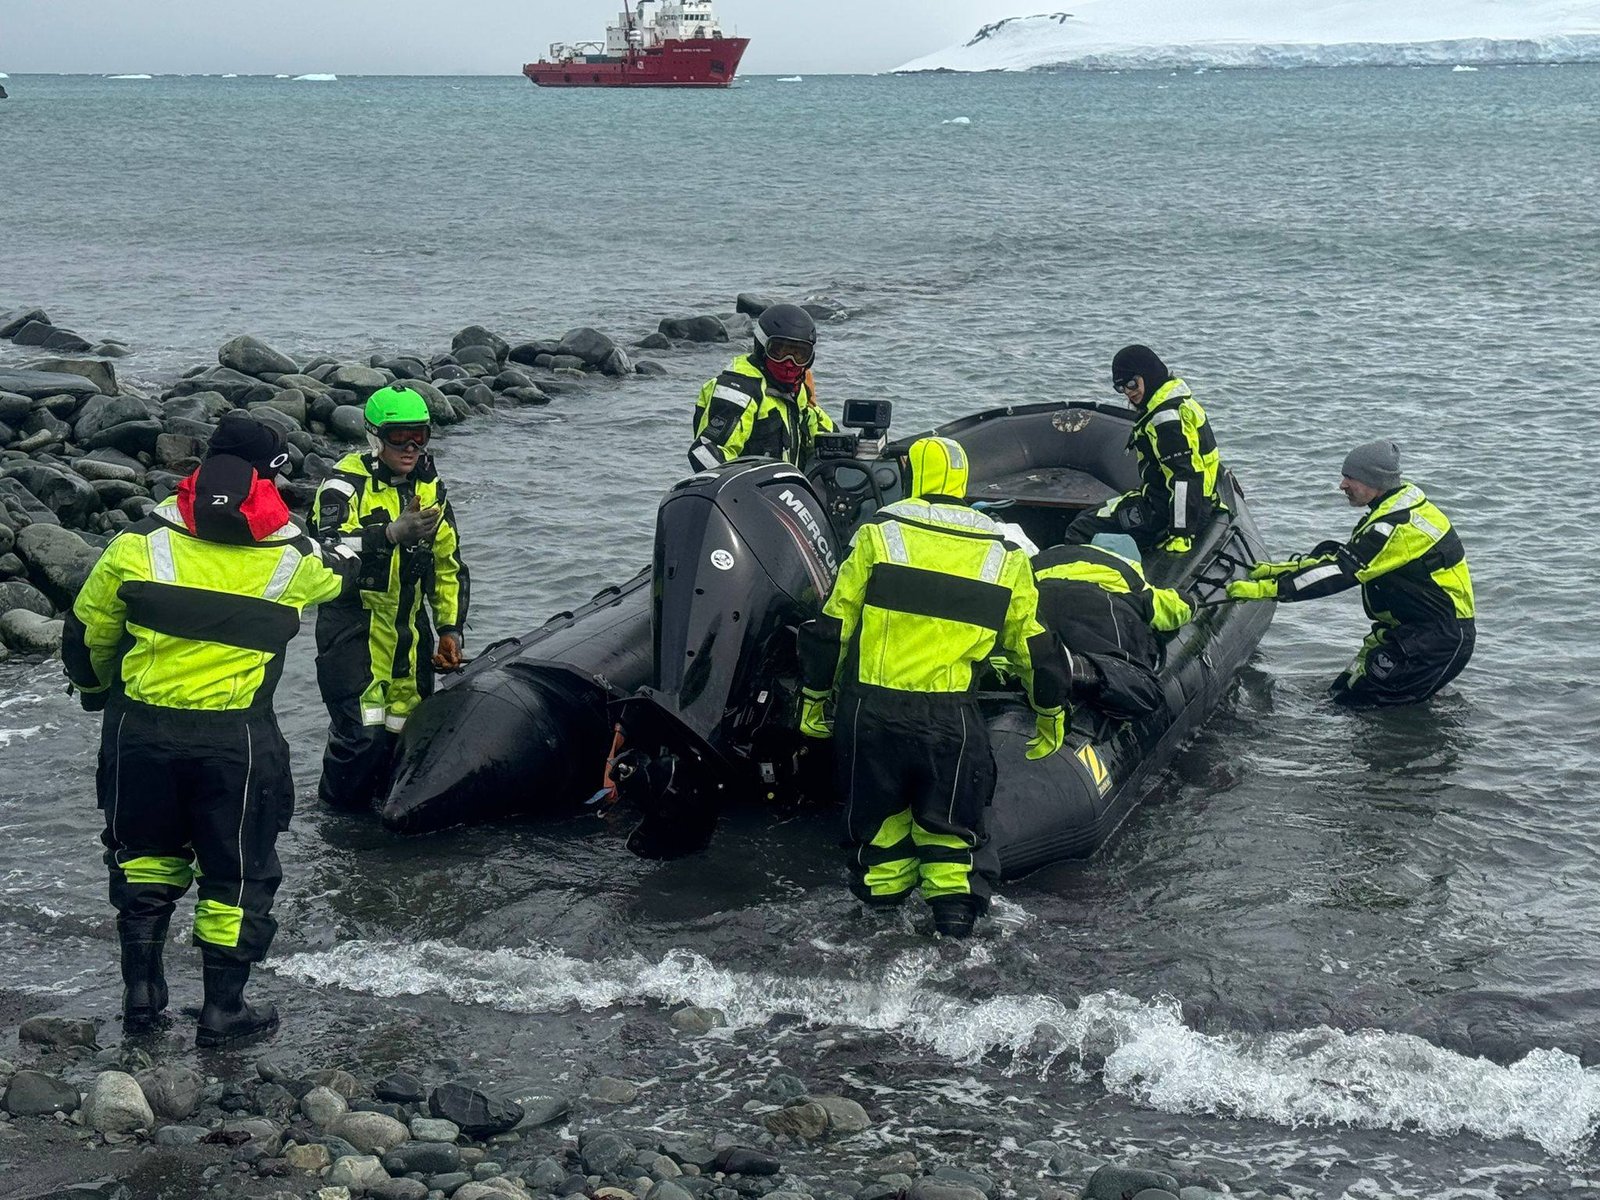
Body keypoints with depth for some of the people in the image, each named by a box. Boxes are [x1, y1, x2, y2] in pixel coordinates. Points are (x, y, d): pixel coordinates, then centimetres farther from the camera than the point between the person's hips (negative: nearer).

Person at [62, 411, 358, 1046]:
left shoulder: (141, 542, -4)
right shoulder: (293, 558, -3)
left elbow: (88, 633, 6)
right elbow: (338, 571, 21)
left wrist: (96, 688, 26)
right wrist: (347, 544, 45)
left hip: (141, 730, 2)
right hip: (236, 740, -2)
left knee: (146, 855, 22)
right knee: (238, 871, 13)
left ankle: (141, 989, 23)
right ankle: (223, 1010, 17)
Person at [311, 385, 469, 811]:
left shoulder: (431, 488, 11)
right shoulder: (346, 483, -9)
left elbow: (449, 566, 19)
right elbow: (330, 546, -28)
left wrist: (450, 629, 14)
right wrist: (394, 533, -40)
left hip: (409, 627, 6)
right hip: (353, 622, -6)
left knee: (406, 726, 7)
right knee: (362, 728, -13)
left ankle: (382, 800, 27)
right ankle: (339, 807, 10)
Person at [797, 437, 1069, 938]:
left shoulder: (879, 533, 2)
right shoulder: (1004, 554, 7)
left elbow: (833, 625, 3)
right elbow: (1033, 646, 13)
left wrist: (814, 697, 14)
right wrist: (1052, 715, 26)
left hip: (871, 706, 0)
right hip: (949, 716, 1)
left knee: (880, 805, 18)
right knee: (946, 810, 17)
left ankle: (885, 884, 26)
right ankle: (951, 890, 7)